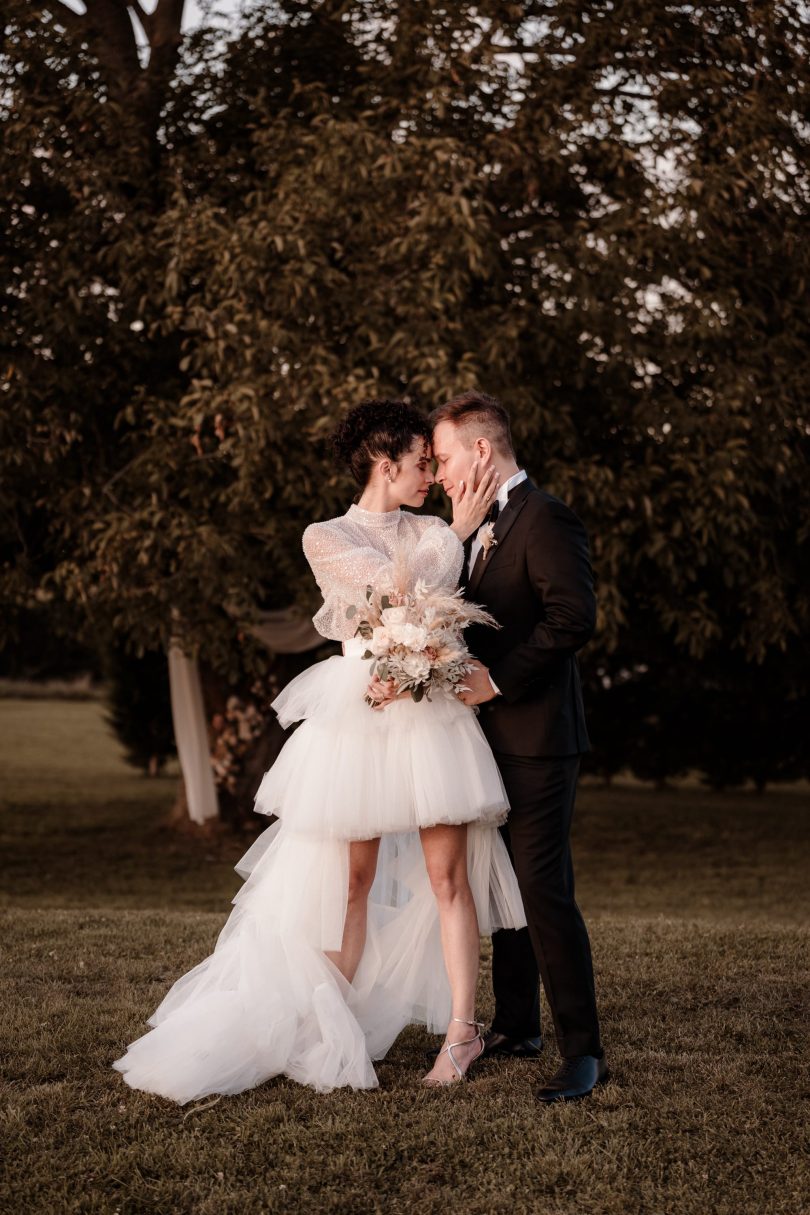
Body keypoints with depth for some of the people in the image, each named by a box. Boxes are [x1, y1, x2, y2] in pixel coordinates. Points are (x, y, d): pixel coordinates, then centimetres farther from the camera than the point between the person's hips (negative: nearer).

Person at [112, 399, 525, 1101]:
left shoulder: (436, 533, 14)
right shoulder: (326, 538, 2)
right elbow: (406, 590, -10)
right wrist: (459, 529, -4)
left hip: (434, 716, 3)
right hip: (358, 718, -2)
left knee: (447, 877, -1)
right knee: (348, 882, 1)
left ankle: (462, 1029, 5)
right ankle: (332, 1032, 11)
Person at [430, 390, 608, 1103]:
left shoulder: (546, 520, -13)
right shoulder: (485, 528, 17)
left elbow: (575, 617, -23)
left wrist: (495, 680, -20)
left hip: (536, 736, -10)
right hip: (495, 736, 10)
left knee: (545, 890, -10)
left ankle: (584, 1051, -5)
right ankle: (516, 1027, 26)